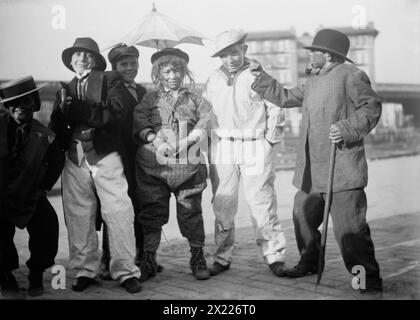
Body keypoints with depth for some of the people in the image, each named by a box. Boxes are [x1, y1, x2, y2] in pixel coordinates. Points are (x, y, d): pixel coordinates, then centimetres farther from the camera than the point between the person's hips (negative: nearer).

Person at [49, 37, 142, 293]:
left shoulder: (111, 80, 8)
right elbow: (56, 126, 15)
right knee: (78, 217, 3)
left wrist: (77, 109, -16)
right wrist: (62, 111, -8)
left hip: (105, 154, -4)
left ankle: (126, 271, 1)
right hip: (75, 157, 4)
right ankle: (85, 271, 14)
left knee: (119, 212, -6)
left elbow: (115, 112, -8)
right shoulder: (65, 89, 20)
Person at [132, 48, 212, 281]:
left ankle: (197, 257, 15)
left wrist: (185, 144, -12)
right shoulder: (150, 99, 13)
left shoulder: (195, 100, 14)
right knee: (151, 212, 4)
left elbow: (205, 125, 1)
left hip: (188, 165, 0)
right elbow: (139, 124, 1)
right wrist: (156, 141, -15)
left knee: (190, 211, 2)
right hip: (153, 166, 0)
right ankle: (148, 259, 15)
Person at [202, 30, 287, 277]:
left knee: (262, 202, -4)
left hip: (255, 147, -3)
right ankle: (222, 257, 13)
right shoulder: (214, 79, 10)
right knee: (223, 205, 4)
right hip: (223, 148, 3)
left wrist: (271, 139, -2)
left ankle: (275, 255, 6)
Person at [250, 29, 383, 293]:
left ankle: (368, 278, 3)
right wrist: (261, 77, 26)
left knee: (350, 226, -8)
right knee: (303, 217, 16)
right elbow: (285, 97, 29)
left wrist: (346, 128, -23)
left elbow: (372, 107, -11)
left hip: (342, 168, -9)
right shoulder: (314, 83, 21)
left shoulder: (351, 75, -5)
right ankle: (309, 262, 35)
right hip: (311, 170, 9)